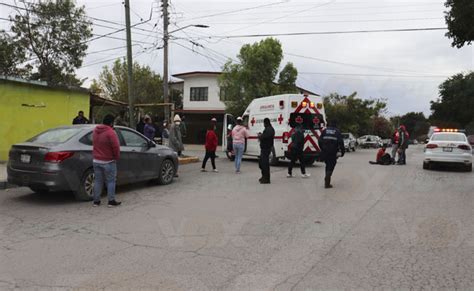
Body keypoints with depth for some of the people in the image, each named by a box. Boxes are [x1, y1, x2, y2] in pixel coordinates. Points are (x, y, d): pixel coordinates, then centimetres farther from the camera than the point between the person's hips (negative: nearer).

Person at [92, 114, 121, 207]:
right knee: (111, 181, 3)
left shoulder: (95, 130, 7)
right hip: (108, 161, -7)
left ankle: (96, 201, 17)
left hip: (96, 160, 7)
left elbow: (95, 144, 15)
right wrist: (117, 157, -4)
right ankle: (111, 201, 6)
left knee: (98, 181, 12)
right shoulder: (110, 132, -18)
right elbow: (116, 147, -17)